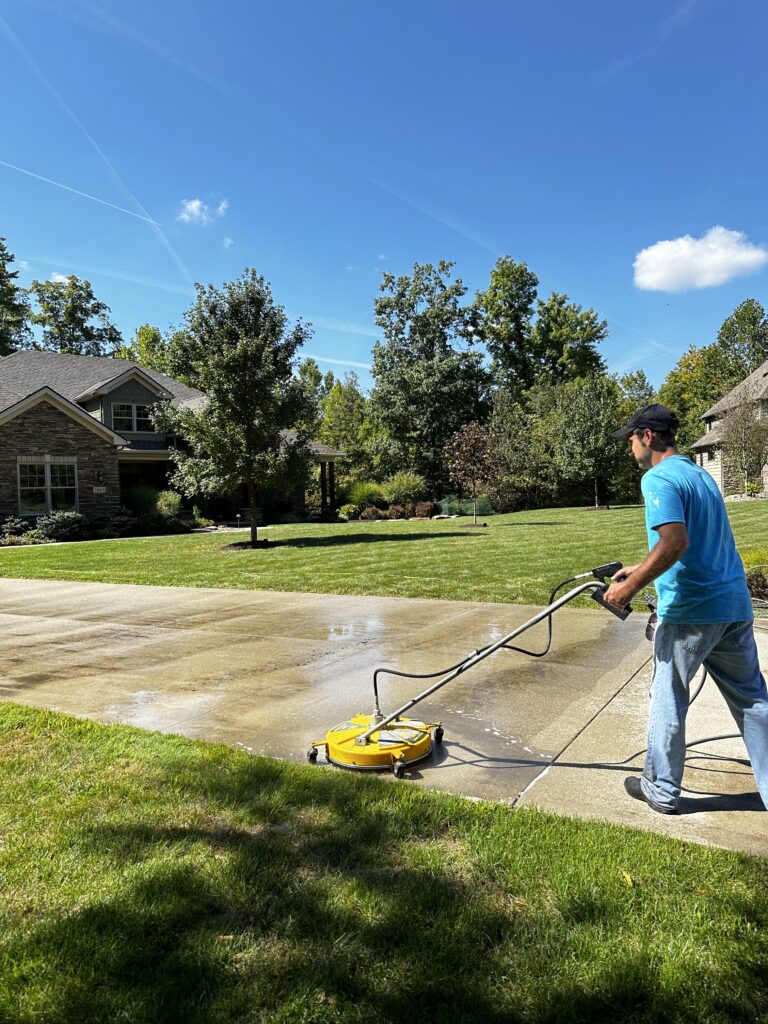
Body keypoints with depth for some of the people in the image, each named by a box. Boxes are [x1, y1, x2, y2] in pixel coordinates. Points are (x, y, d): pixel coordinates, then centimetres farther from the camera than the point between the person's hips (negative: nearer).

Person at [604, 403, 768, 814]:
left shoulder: (658, 478, -13)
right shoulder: (701, 474, 16)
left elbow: (675, 543, -27)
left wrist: (629, 588, -18)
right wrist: (640, 570, 24)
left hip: (689, 610, -8)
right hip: (735, 604, 8)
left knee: (668, 700, 8)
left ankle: (661, 789, 23)